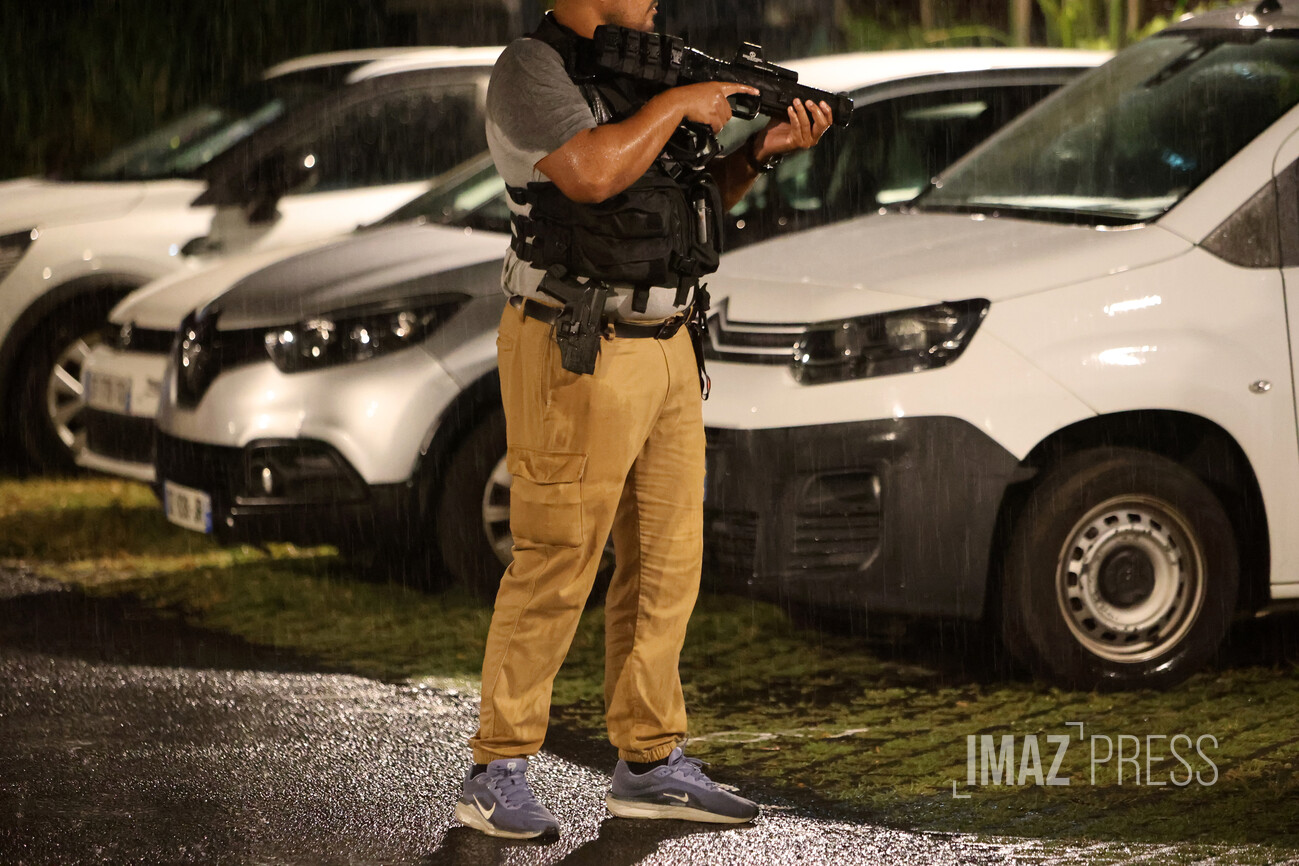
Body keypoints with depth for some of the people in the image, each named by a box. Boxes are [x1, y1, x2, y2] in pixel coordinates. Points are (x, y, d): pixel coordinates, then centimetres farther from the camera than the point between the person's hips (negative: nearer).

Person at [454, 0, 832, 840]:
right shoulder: (532, 69, -11)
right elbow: (593, 173, -27)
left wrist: (763, 150, 3)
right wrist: (676, 104, -14)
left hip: (666, 351, 9)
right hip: (577, 357, -8)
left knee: (667, 564, 10)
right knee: (556, 570, -8)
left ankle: (650, 763, 18)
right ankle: (498, 774, -1)